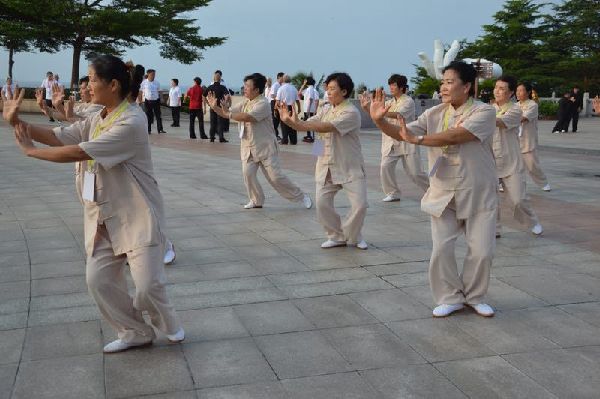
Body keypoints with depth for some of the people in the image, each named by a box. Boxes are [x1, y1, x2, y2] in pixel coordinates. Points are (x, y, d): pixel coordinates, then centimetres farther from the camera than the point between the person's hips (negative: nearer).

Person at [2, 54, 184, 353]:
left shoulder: (131, 122, -21)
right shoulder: (98, 119, 10)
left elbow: (79, 152, -23)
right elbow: (60, 137, 3)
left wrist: (30, 150, -12)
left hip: (137, 216, -8)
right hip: (104, 217, 8)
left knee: (148, 284, -9)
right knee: (99, 280, 5)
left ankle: (166, 324, 24)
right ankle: (134, 332, 25)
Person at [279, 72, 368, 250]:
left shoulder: (351, 112, -14)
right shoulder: (326, 111, 10)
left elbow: (327, 127, -27)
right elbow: (304, 126, 2)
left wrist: (297, 122, -31)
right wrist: (288, 120, -19)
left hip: (350, 168, -6)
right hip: (326, 167, 6)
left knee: (360, 204, -10)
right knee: (322, 203, -1)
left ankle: (352, 236, 15)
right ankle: (337, 236, 19)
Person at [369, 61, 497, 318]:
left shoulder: (484, 112, -12)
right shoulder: (434, 114, 2)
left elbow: (455, 136, -27)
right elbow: (401, 133, -4)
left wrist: (417, 139, -26)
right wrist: (379, 120, -22)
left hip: (478, 195, -3)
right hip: (443, 195, 3)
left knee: (482, 251, 2)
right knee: (441, 250, 0)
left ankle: (474, 296, 25)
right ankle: (451, 298, 20)